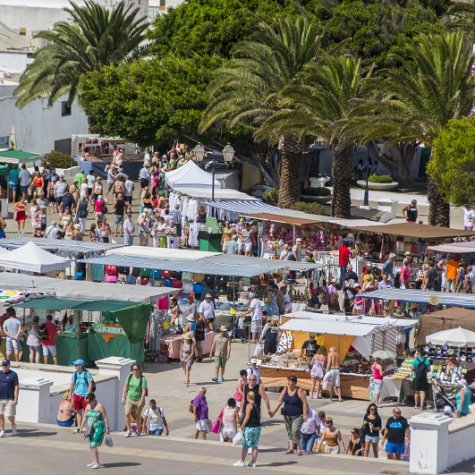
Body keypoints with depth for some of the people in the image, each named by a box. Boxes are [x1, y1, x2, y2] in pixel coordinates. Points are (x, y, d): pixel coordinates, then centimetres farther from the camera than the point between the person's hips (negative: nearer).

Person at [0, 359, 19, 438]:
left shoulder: (13, 374, -2)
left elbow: (17, 387, -4)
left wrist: (16, 399, -12)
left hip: (9, 399, -4)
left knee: (10, 415, -4)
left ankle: (13, 425, 25)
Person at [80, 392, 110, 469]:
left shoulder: (100, 406, -13)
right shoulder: (88, 406, 7)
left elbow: (105, 418, -12)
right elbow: (85, 417, 12)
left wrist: (107, 428, -13)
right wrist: (82, 427, 7)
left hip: (98, 428, -8)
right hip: (91, 428, 8)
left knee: (94, 445, -14)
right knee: (91, 446, 8)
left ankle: (97, 463, -11)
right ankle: (94, 462, 16)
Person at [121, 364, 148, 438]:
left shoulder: (142, 379, -11)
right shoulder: (129, 377, 1)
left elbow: (144, 391, -14)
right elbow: (125, 387, 7)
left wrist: (141, 401, -19)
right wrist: (123, 397, 1)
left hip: (138, 400, -3)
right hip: (129, 399, 3)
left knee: (138, 416, 9)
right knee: (127, 414, -11)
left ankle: (138, 430, 31)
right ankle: (129, 430, 3)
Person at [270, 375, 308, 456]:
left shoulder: (299, 391, -13)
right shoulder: (285, 390, 2)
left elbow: (304, 403, -13)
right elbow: (280, 400, -1)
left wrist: (305, 414, -18)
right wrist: (274, 411, -10)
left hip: (297, 415, -6)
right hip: (287, 415, 6)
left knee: (295, 431, -16)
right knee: (289, 432, 11)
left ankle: (299, 448, -4)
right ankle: (291, 448, 19)